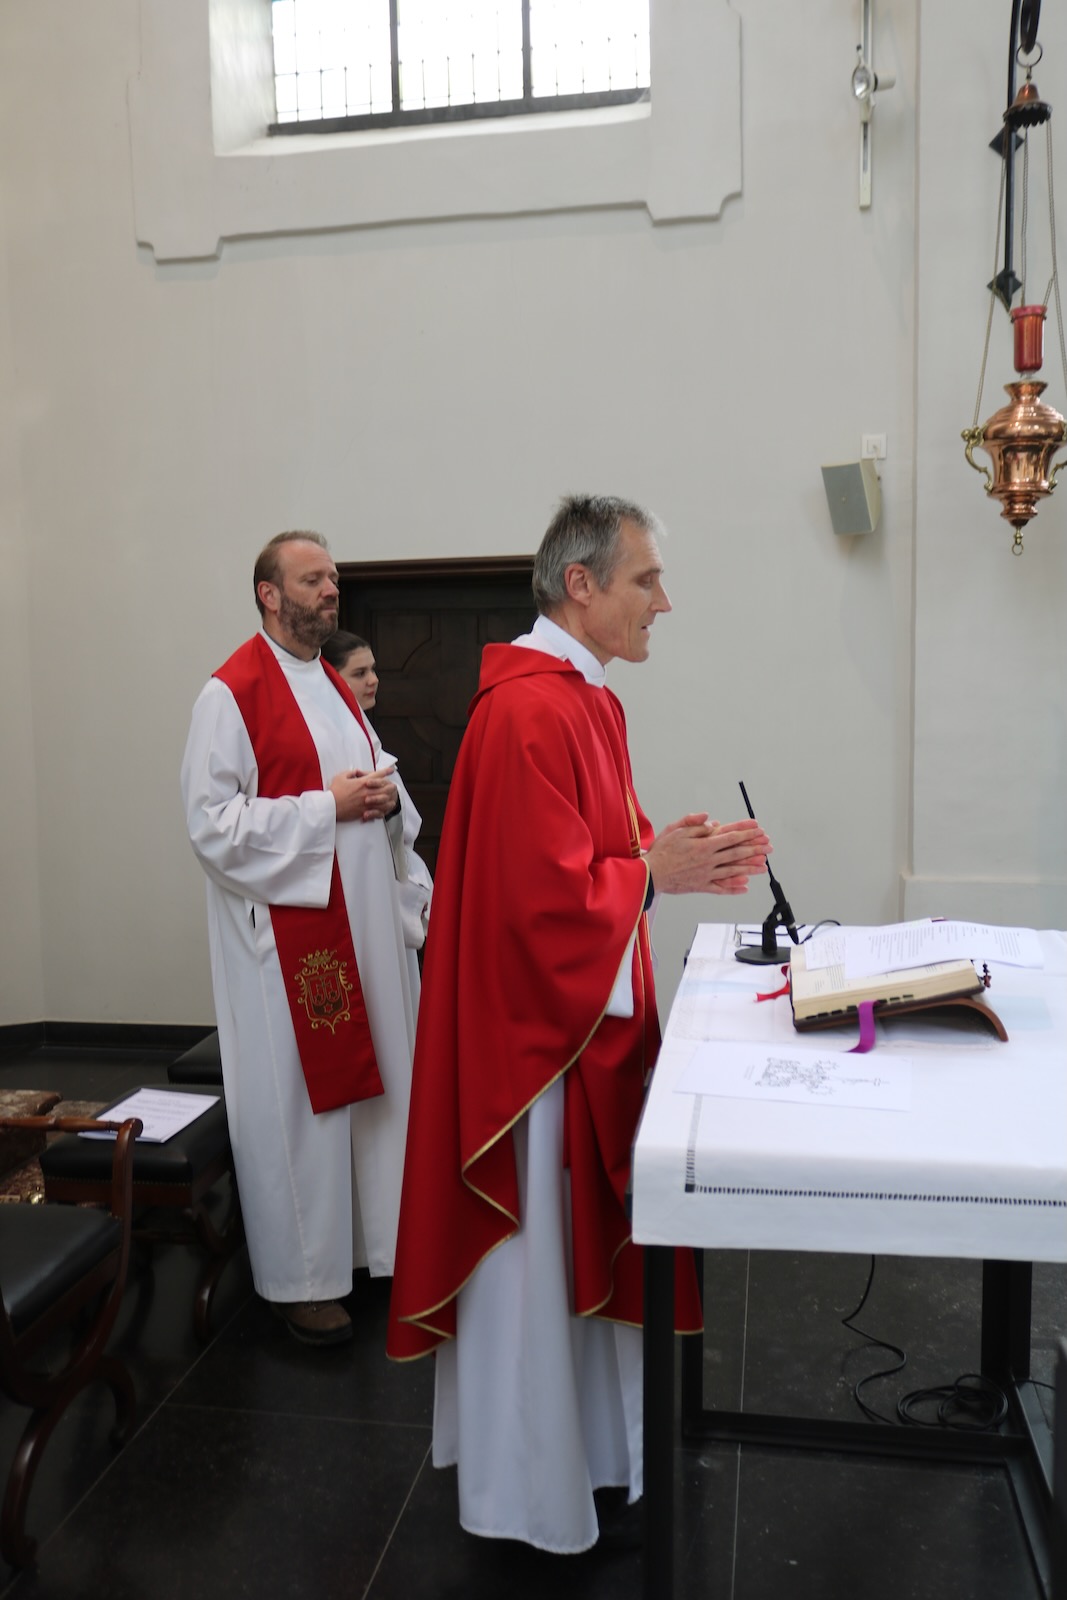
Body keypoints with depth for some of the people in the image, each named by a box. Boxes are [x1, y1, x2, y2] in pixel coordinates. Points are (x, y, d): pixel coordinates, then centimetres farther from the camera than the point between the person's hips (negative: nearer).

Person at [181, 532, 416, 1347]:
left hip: (360, 920, 8)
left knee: (369, 1082, 13)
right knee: (299, 1099, 1)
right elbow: (212, 823, -17)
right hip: (285, 926, -7)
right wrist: (328, 805, -18)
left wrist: (385, 797, -1)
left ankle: (375, 1239, 29)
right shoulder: (233, 692, -10)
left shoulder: (337, 688, 15)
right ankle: (301, 1278, 18)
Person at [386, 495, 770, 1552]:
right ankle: (524, 1495, 28)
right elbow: (546, 892, -26)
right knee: (533, 1252, 7)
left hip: (588, 1015, 10)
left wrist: (686, 856, 0)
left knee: (585, 1240, 22)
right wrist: (658, 873, -14)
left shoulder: (587, 699, 10)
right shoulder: (529, 711, -22)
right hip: (533, 1023, -10)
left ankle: (586, 1445, 41)